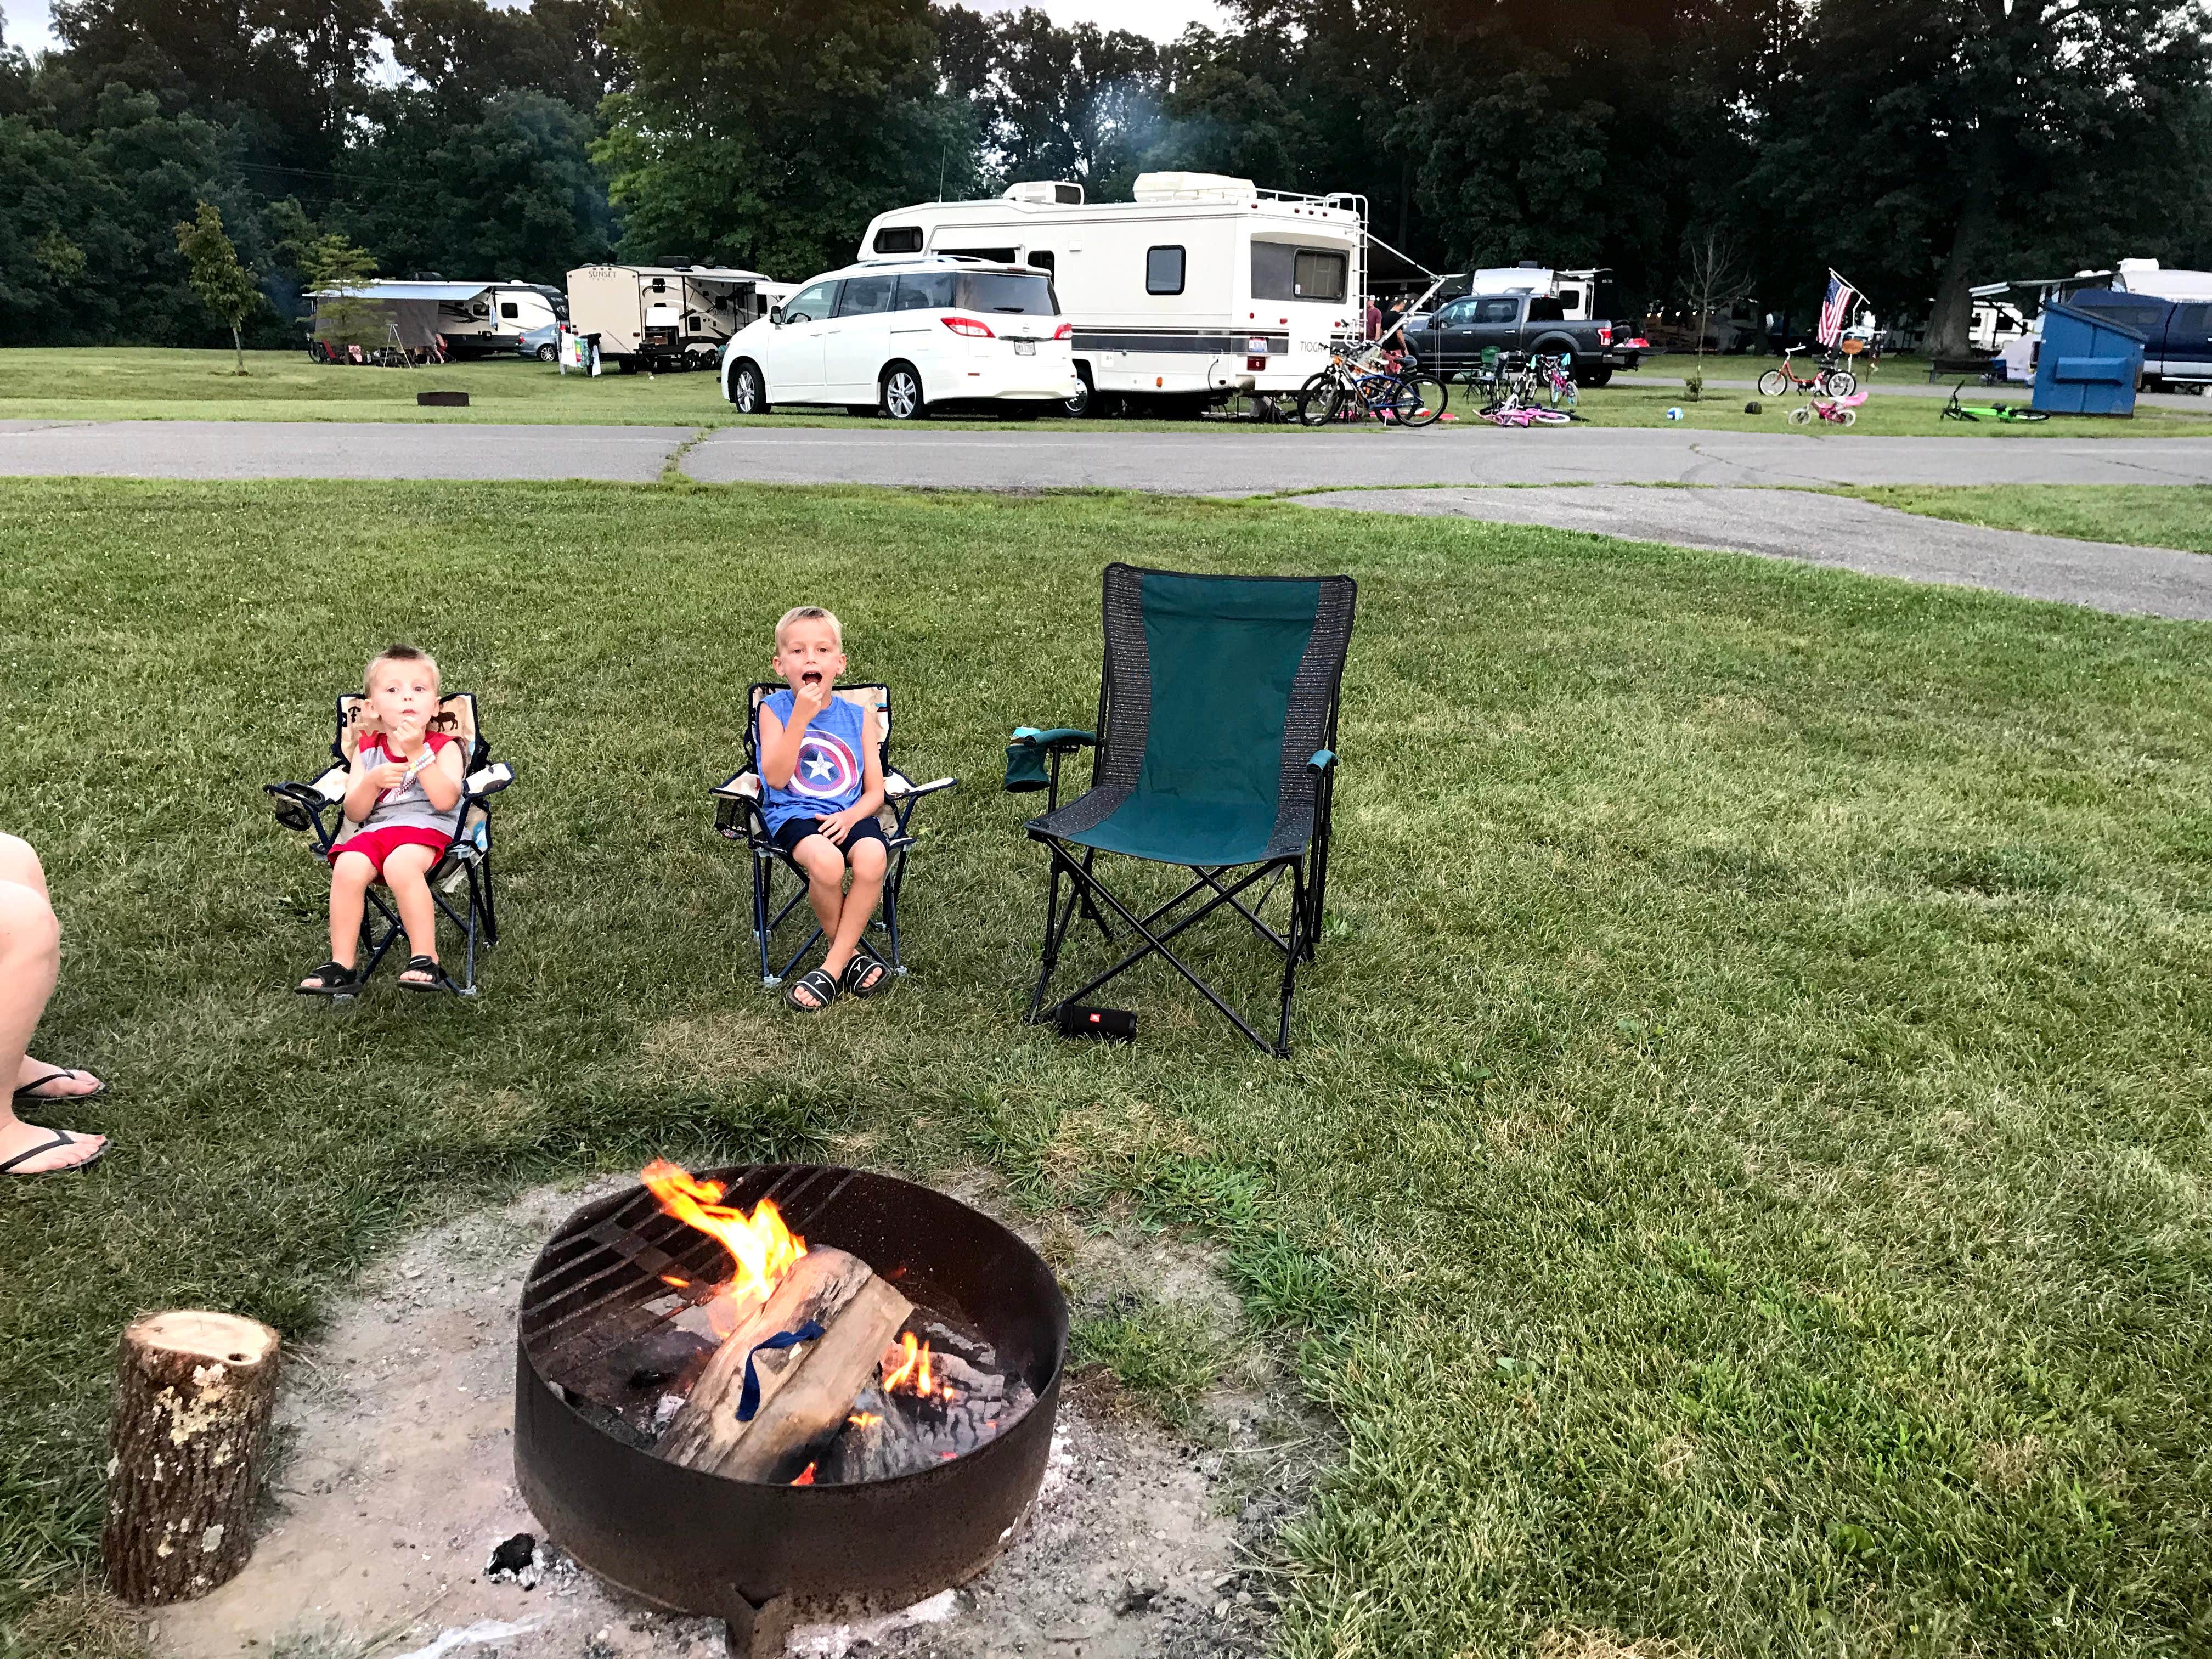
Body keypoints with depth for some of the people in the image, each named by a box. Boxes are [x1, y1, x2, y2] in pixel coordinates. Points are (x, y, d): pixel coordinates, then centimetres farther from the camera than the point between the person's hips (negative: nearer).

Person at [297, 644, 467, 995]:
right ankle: (341, 966, -20)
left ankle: (426, 961, -29)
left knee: (400, 865, -36)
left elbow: (445, 799, -13)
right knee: (348, 867, -29)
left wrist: (417, 753, -17)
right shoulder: (367, 749, 17)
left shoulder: (444, 747, 6)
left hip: (427, 826, -3)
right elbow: (354, 812, 9)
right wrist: (371, 782, -11)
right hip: (373, 829, 4)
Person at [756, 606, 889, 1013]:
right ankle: (849, 954, -6)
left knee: (872, 857, -32)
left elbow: (875, 791, 7)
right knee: (826, 861, -35)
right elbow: (776, 778, -11)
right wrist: (800, 717, -17)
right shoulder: (775, 709, 3)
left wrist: (850, 816, -15)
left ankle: (831, 968, -16)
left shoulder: (859, 717, 9)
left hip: (848, 815, 2)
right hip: (793, 815, -2)